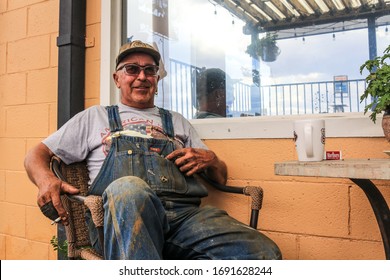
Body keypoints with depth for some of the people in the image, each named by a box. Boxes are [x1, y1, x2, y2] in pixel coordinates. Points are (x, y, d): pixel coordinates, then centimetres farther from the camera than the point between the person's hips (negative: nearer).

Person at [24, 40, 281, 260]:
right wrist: (47, 180, -5)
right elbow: (36, 155, 20)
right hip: (122, 215, -1)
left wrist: (209, 159, 3)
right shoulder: (94, 117, 25)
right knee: (129, 187, -40)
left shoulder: (177, 122, 30)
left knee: (263, 252, -25)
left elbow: (222, 176, 29)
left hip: (186, 213, 2)